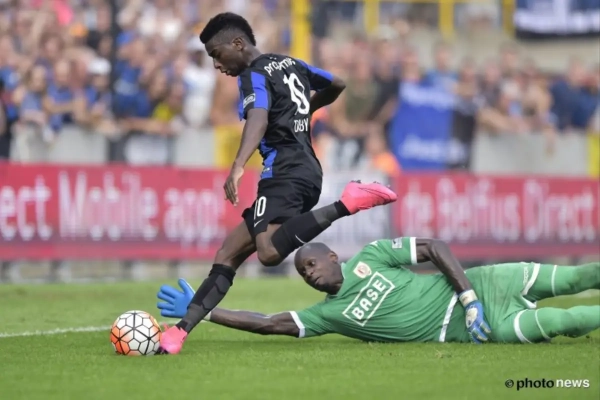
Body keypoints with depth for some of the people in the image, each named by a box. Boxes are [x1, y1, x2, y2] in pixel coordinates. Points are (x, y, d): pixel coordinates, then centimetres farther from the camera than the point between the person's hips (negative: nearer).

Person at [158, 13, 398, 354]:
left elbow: (258, 118, -25)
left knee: (270, 252, -34)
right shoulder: (290, 64, 22)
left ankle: (347, 204, -34)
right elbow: (337, 85, 37)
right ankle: (180, 331, 3)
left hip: (286, 173, -10)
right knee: (227, 256, 8)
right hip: (308, 170, 10)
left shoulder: (254, 75, -4)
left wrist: (238, 167, -40)